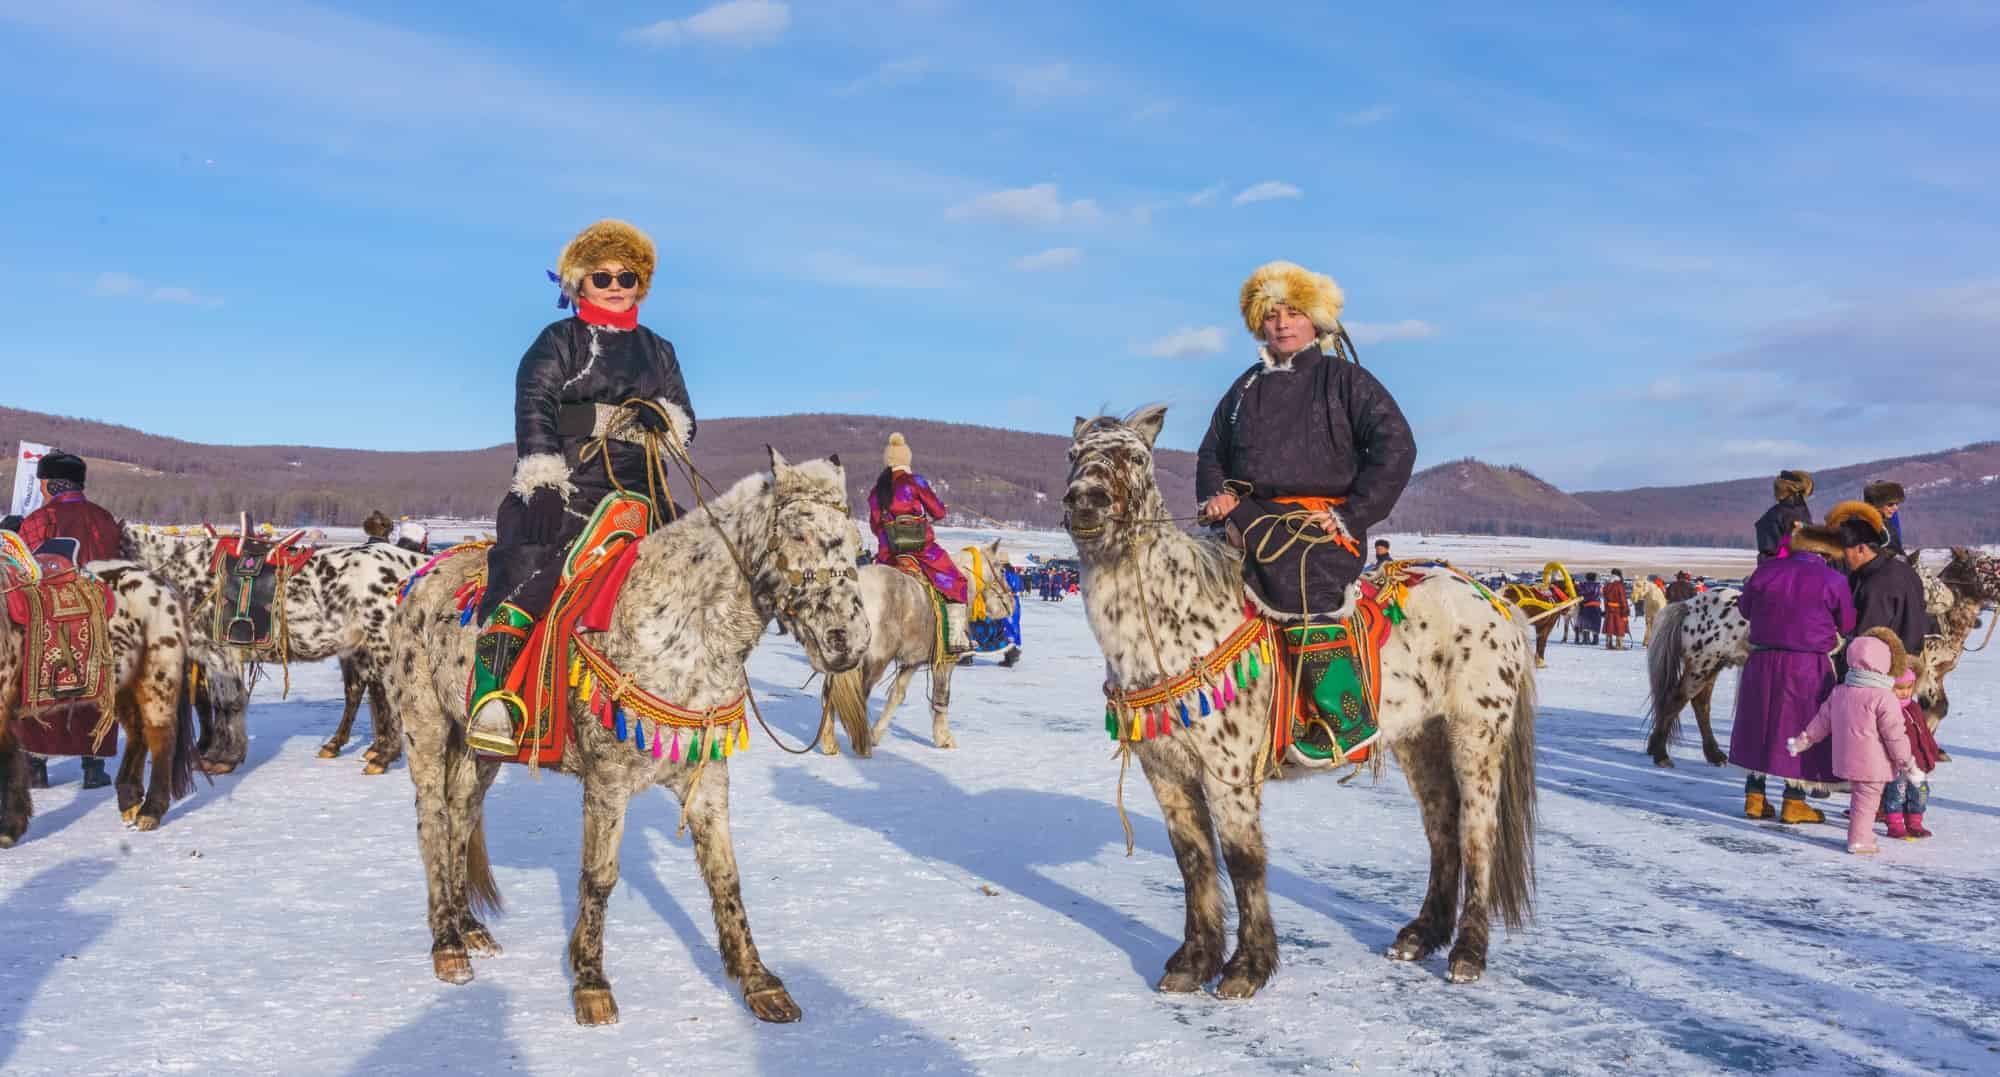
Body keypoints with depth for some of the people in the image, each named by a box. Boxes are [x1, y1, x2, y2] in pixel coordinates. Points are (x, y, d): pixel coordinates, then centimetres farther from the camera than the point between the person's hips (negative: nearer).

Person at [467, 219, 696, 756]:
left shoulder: (658, 351, 21)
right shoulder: (558, 341, 8)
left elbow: (686, 425, 19)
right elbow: (534, 411, -6)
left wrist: (664, 419, -7)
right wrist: (540, 482, -21)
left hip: (635, 490, 5)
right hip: (562, 487, -5)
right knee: (528, 563, -27)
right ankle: (493, 697, -31)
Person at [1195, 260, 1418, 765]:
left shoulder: (1344, 378, 6)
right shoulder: (1247, 387, 21)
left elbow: (1395, 446, -2)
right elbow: (1212, 452, 29)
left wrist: (1353, 516, -9)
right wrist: (1214, 495, 7)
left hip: (1322, 523, -7)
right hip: (1251, 518, 7)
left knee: (1299, 580, -33)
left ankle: (1348, 717, -28)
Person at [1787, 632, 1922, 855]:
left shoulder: (1839, 692, 5)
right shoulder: (1884, 698, -16)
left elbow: (1822, 721, 13)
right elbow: (1894, 736, -14)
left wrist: (1802, 741, 23)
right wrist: (1907, 763, -6)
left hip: (1846, 760, 7)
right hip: (1872, 764, -7)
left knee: (1859, 797, 20)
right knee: (1866, 801, 1)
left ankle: (1862, 835, 30)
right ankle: (1859, 841, 5)